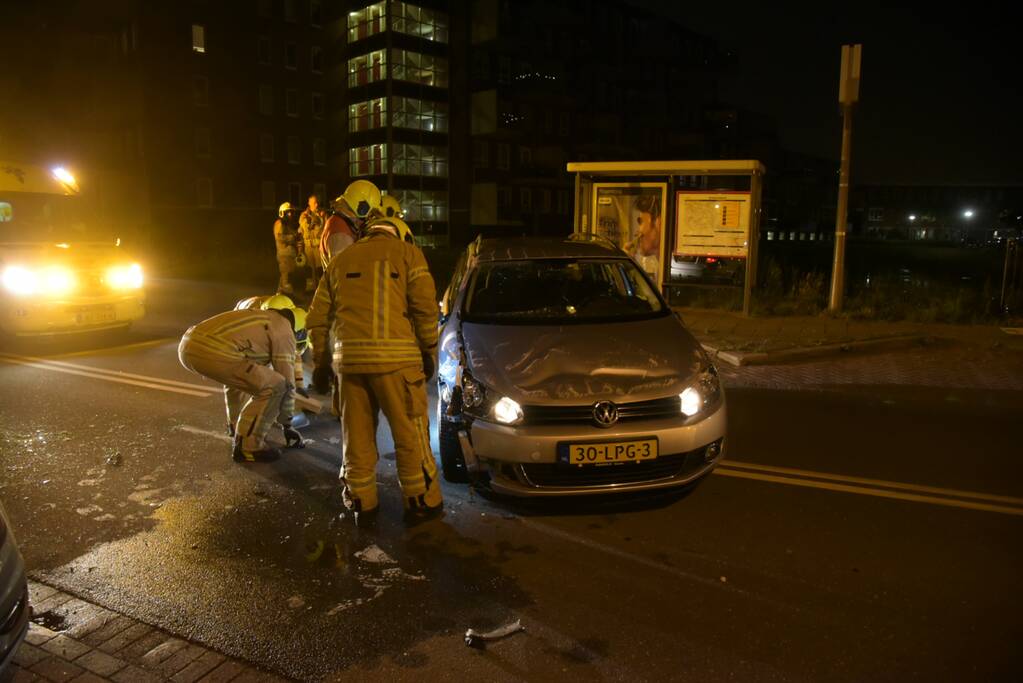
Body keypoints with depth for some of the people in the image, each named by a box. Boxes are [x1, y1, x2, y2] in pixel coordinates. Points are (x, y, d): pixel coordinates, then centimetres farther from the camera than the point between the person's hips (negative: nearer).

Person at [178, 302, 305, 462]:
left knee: (239, 373, 36)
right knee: (275, 386, -1)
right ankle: (247, 446, 5)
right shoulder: (284, 332, 10)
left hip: (188, 344, 10)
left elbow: (258, 372, 47)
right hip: (212, 353, -9)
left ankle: (237, 425, 43)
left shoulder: (261, 319, 35)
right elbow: (287, 382, 10)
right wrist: (287, 425, 22)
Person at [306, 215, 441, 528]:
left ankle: (362, 504, 24)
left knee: (357, 437, 13)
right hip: (396, 357, -4)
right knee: (410, 434, 7)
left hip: (350, 359, 4)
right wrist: (429, 350, 5)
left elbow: (317, 319, 18)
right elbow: (426, 306, -4)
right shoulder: (407, 252, 9)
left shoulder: (340, 260, 21)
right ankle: (421, 502, 17)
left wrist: (321, 363, 24)